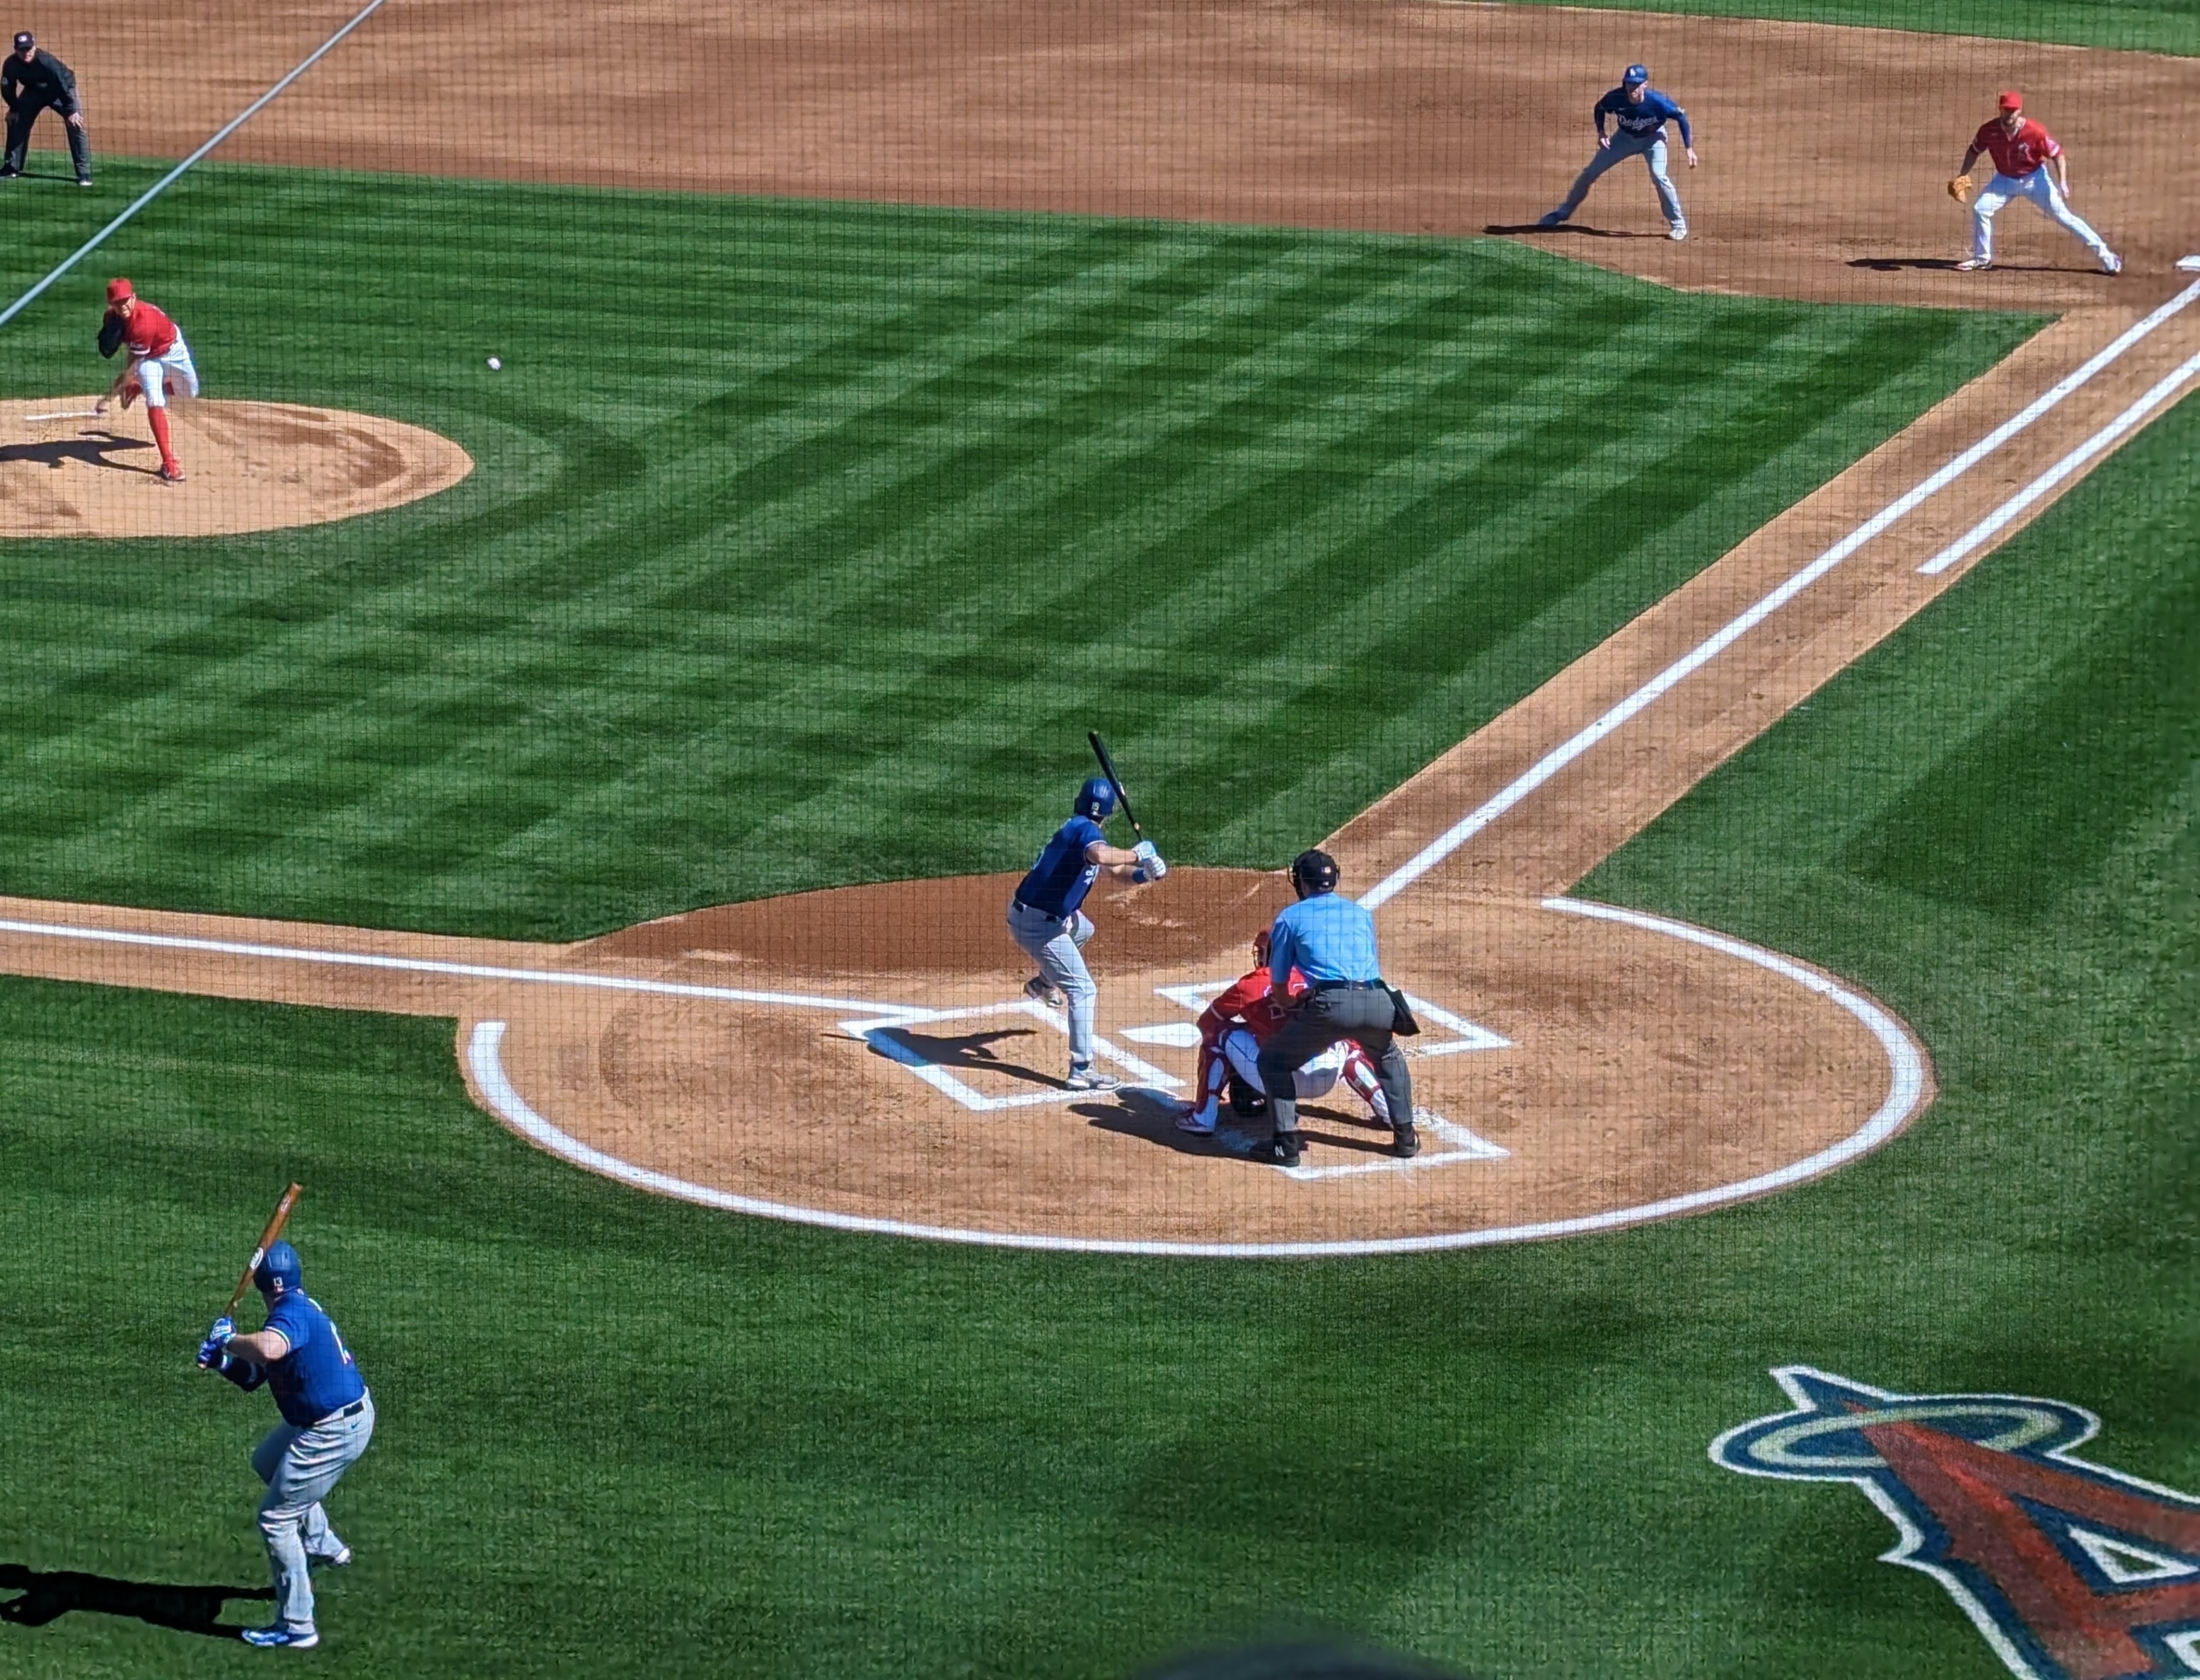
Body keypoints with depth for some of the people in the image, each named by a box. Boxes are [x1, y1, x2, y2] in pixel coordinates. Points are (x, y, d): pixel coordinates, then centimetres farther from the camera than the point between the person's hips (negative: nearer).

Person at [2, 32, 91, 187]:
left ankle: (84, 173, -15)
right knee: (15, 121, 1)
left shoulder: (47, 62, -38)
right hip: (34, 91, 4)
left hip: (61, 90, -4)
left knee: (75, 125, -17)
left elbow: (63, 85, -31)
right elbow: (7, 87, -8)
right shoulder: (11, 64, -26)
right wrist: (13, 109, -4)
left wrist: (71, 111, -28)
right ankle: (12, 168, 16)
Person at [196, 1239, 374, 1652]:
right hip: (354, 1412, 10)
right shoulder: (300, 1307, 8)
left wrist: (227, 1341, -30)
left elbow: (269, 1348, -48)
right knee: (267, 1463, 34)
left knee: (276, 1520, -1)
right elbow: (254, 1376, 10)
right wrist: (225, 1362, -9)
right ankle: (323, 1546, 46)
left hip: (333, 1432, -10)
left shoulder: (291, 1312, -23)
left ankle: (296, 1627, 4)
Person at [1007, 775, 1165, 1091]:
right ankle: (1081, 1071, -15)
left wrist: (1142, 872, -5)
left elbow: (1115, 869, 16)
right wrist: (1137, 854, -27)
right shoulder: (1086, 829, -17)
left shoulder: (1077, 828, 13)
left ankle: (1043, 984, 53)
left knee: (1083, 929, 39)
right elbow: (1100, 856, -42)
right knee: (1083, 991, -9)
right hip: (1040, 925, -10)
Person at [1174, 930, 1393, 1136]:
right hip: (1327, 1080, 4)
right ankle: (1388, 1110, 23)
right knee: (1346, 1045, 37)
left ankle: (1202, 1118, 9)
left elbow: (1206, 1022, 23)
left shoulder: (1248, 985, 9)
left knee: (1219, 1034, 14)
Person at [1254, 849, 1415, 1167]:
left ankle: (1286, 1144, 6)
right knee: (1389, 1058, 36)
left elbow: (1279, 984, 19)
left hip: (1330, 1005, -4)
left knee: (1273, 1060, 17)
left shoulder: (1290, 917, 16)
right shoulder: (1361, 914, 27)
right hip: (1378, 1002, 4)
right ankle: (1405, 1137, 32)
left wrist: (1291, 1007, 43)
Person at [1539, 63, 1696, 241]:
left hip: (1652, 138, -3)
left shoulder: (1656, 101, -34)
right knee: (1590, 172, 2)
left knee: (1659, 176, -24)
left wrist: (1689, 148, -18)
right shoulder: (1616, 98, -29)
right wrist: (1601, 133, -19)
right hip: (1625, 137, 3)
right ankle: (1564, 212, 22)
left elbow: (1680, 116, -18)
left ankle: (1678, 224, -6)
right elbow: (1600, 108, -6)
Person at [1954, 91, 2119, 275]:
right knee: (1980, 209, -9)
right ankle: (1982, 258, 10)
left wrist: (2062, 182, -28)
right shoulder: (1989, 131, -19)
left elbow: (2058, 154, -18)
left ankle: (2103, 254, -1)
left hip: (2034, 178, -3)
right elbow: (1974, 150, 1)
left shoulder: (2034, 132, -27)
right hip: (2005, 179, 3)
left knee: (2064, 216, -5)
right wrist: (1962, 175, -9)